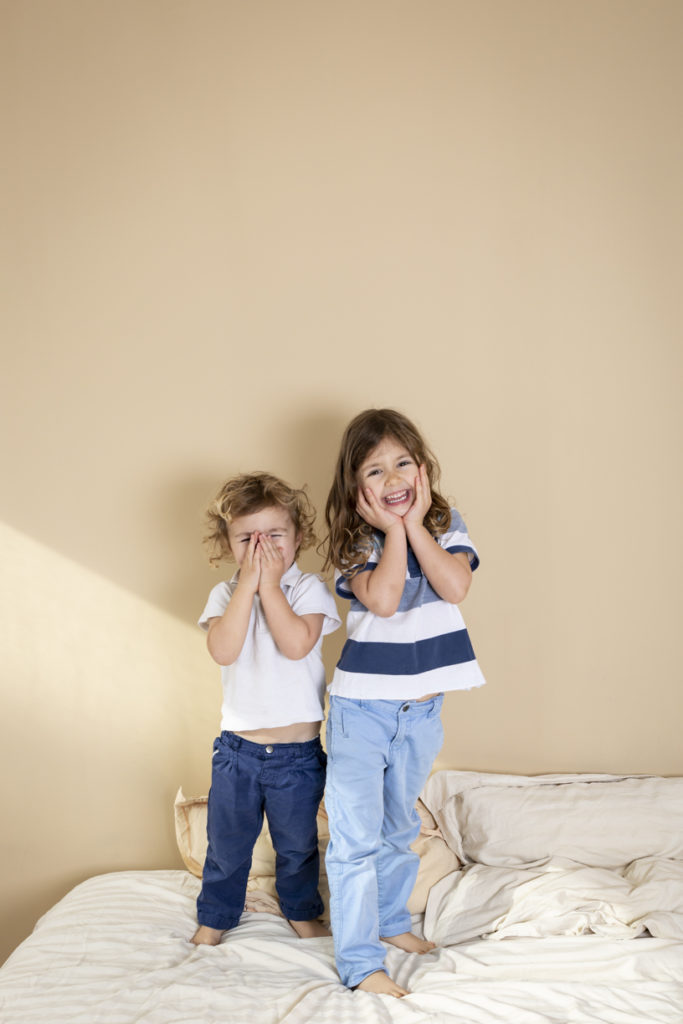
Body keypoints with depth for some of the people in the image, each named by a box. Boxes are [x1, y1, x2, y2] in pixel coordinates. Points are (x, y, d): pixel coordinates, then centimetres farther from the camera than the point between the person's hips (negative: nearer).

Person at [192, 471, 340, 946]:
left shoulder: (309, 588, -6)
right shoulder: (225, 595, 0)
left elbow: (296, 645, -23)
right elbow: (223, 650, -18)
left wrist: (270, 584, -18)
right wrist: (247, 584, -18)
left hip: (298, 751, -1)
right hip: (237, 749, 1)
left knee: (297, 844, 18)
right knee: (227, 843, 16)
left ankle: (302, 910, 42)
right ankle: (216, 916, 38)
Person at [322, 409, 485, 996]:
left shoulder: (445, 525, 2)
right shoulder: (355, 540, -8)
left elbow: (455, 587, -16)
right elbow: (383, 599, -25)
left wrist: (414, 524, -15)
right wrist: (394, 528, -18)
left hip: (422, 711, 4)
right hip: (362, 710, -4)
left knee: (399, 828, 22)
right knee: (357, 838, -4)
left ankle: (390, 920, 40)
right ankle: (360, 962, 5)